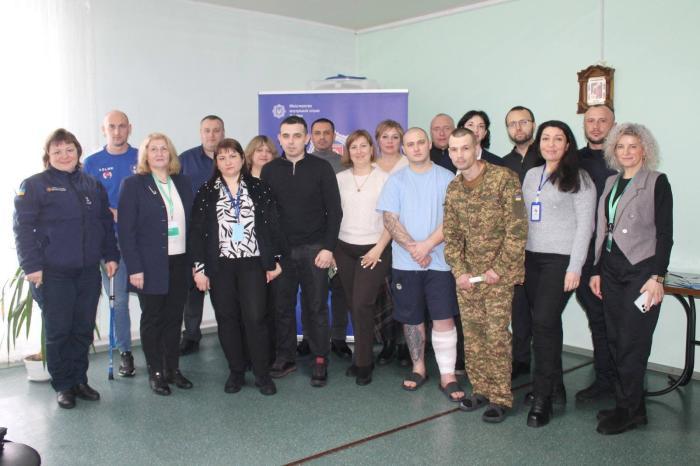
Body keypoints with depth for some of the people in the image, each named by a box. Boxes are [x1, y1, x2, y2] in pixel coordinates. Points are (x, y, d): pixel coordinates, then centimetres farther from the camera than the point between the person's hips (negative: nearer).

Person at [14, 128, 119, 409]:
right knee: (58, 331, 3)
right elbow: (23, 228, -8)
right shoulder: (34, 185, -2)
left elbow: (107, 224, 16)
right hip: (52, 273, -4)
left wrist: (110, 256, 9)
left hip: (88, 272, 4)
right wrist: (31, 265, -15)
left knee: (83, 330, 9)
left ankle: (79, 380, 24)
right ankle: (63, 386, 17)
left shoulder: (92, 186, 13)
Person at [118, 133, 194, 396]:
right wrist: (134, 268, -14)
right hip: (150, 265, -4)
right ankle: (155, 372, 19)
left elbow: (191, 223, 10)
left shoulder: (182, 183, 10)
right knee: (152, 319, 7)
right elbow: (125, 230, -8)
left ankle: (173, 369, 24)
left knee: (174, 317, 11)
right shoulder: (133, 184, -3)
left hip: (179, 263, 4)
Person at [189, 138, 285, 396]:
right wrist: (199, 267, -3)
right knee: (227, 319, 7)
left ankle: (262, 373, 9)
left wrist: (274, 260, 2)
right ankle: (236, 372, 21)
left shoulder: (258, 188, 4)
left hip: (253, 263, -1)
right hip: (220, 265, 1)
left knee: (255, 317, -5)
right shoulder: (206, 192, 4)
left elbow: (271, 225, 5)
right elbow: (197, 231, 2)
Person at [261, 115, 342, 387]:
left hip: (314, 249, -2)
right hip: (280, 250, 2)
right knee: (282, 307, 8)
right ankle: (285, 357, 22)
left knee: (316, 307, 3)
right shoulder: (269, 170, 6)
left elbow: (334, 211, -2)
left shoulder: (321, 168, 0)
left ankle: (320, 360, 14)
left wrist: (328, 248, -9)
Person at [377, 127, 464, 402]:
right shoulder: (396, 180, 6)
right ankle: (419, 368, 25)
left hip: (440, 261, -1)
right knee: (412, 317, 10)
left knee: (443, 317, -4)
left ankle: (447, 376, 3)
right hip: (405, 262, 2)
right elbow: (389, 219, -2)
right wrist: (413, 248, -12)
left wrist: (427, 245, -13)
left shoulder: (447, 178, 2)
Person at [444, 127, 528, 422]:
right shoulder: (453, 188, 8)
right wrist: (459, 271, -2)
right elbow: (450, 235, 10)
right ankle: (480, 389, 25)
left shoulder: (504, 178, -10)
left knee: (496, 335, -4)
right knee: (471, 335, 10)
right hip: (467, 275, 5)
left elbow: (517, 229, -13)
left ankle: (501, 398, 10)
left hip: (499, 272, -5)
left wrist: (499, 269, -14)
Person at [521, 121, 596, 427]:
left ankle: (542, 399, -3)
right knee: (547, 324, 11)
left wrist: (575, 267, -13)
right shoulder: (531, 175, 13)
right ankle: (555, 387, 24)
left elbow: (585, 225, -8)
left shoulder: (578, 179, -3)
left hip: (560, 260, -6)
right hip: (531, 258, 6)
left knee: (544, 323, -12)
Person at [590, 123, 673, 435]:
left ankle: (628, 410, 9)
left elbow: (664, 233, -8)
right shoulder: (611, 183, 14)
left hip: (642, 271, -6)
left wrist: (657, 277, -14)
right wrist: (597, 271, 13)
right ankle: (630, 407, 19)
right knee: (616, 342, 8)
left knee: (631, 344, -3)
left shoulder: (657, 182, -3)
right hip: (612, 272, 6)